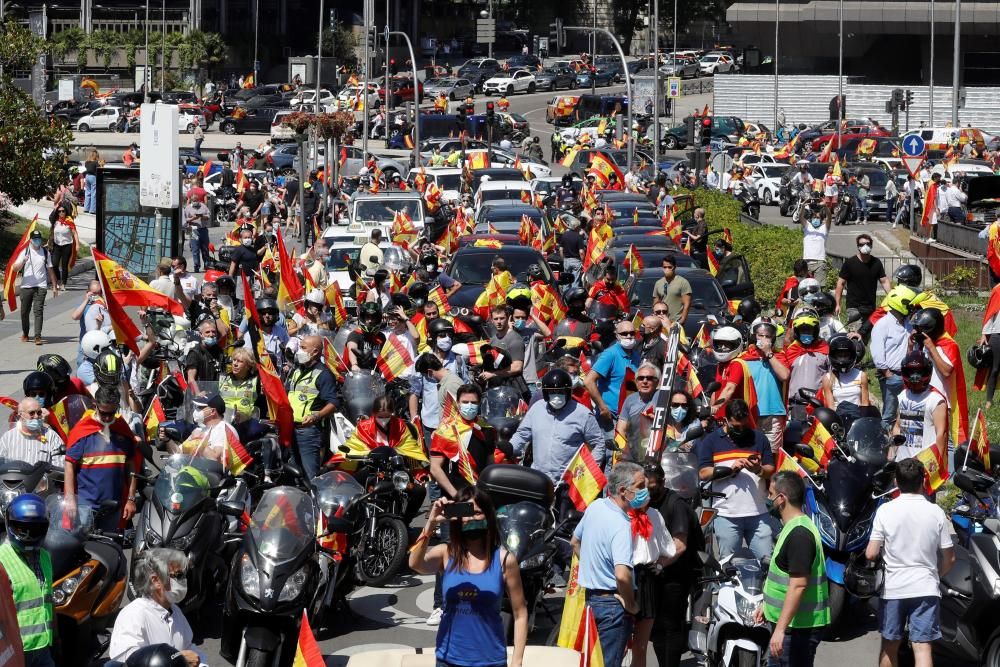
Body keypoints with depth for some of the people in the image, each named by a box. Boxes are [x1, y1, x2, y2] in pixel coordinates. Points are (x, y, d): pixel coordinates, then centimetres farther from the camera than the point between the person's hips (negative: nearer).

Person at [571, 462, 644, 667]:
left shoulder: (595, 506, 3)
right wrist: (631, 605, -19)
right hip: (613, 603, -9)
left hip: (590, 595, 9)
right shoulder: (621, 525, -23)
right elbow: (622, 574, -34)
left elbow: (575, 542, 20)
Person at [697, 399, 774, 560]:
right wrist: (730, 469, -14)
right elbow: (703, 473, -2)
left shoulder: (758, 438, 11)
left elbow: (771, 471, 11)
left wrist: (759, 470, -11)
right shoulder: (711, 441, 5)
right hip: (727, 515, -1)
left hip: (758, 513, 1)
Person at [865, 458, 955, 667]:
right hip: (926, 589, 0)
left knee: (889, 646, 15)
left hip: (893, 588, 0)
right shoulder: (936, 513, -2)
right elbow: (949, 559, 3)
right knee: (922, 647, -5)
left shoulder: (885, 510, -7)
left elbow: (871, 554, -8)